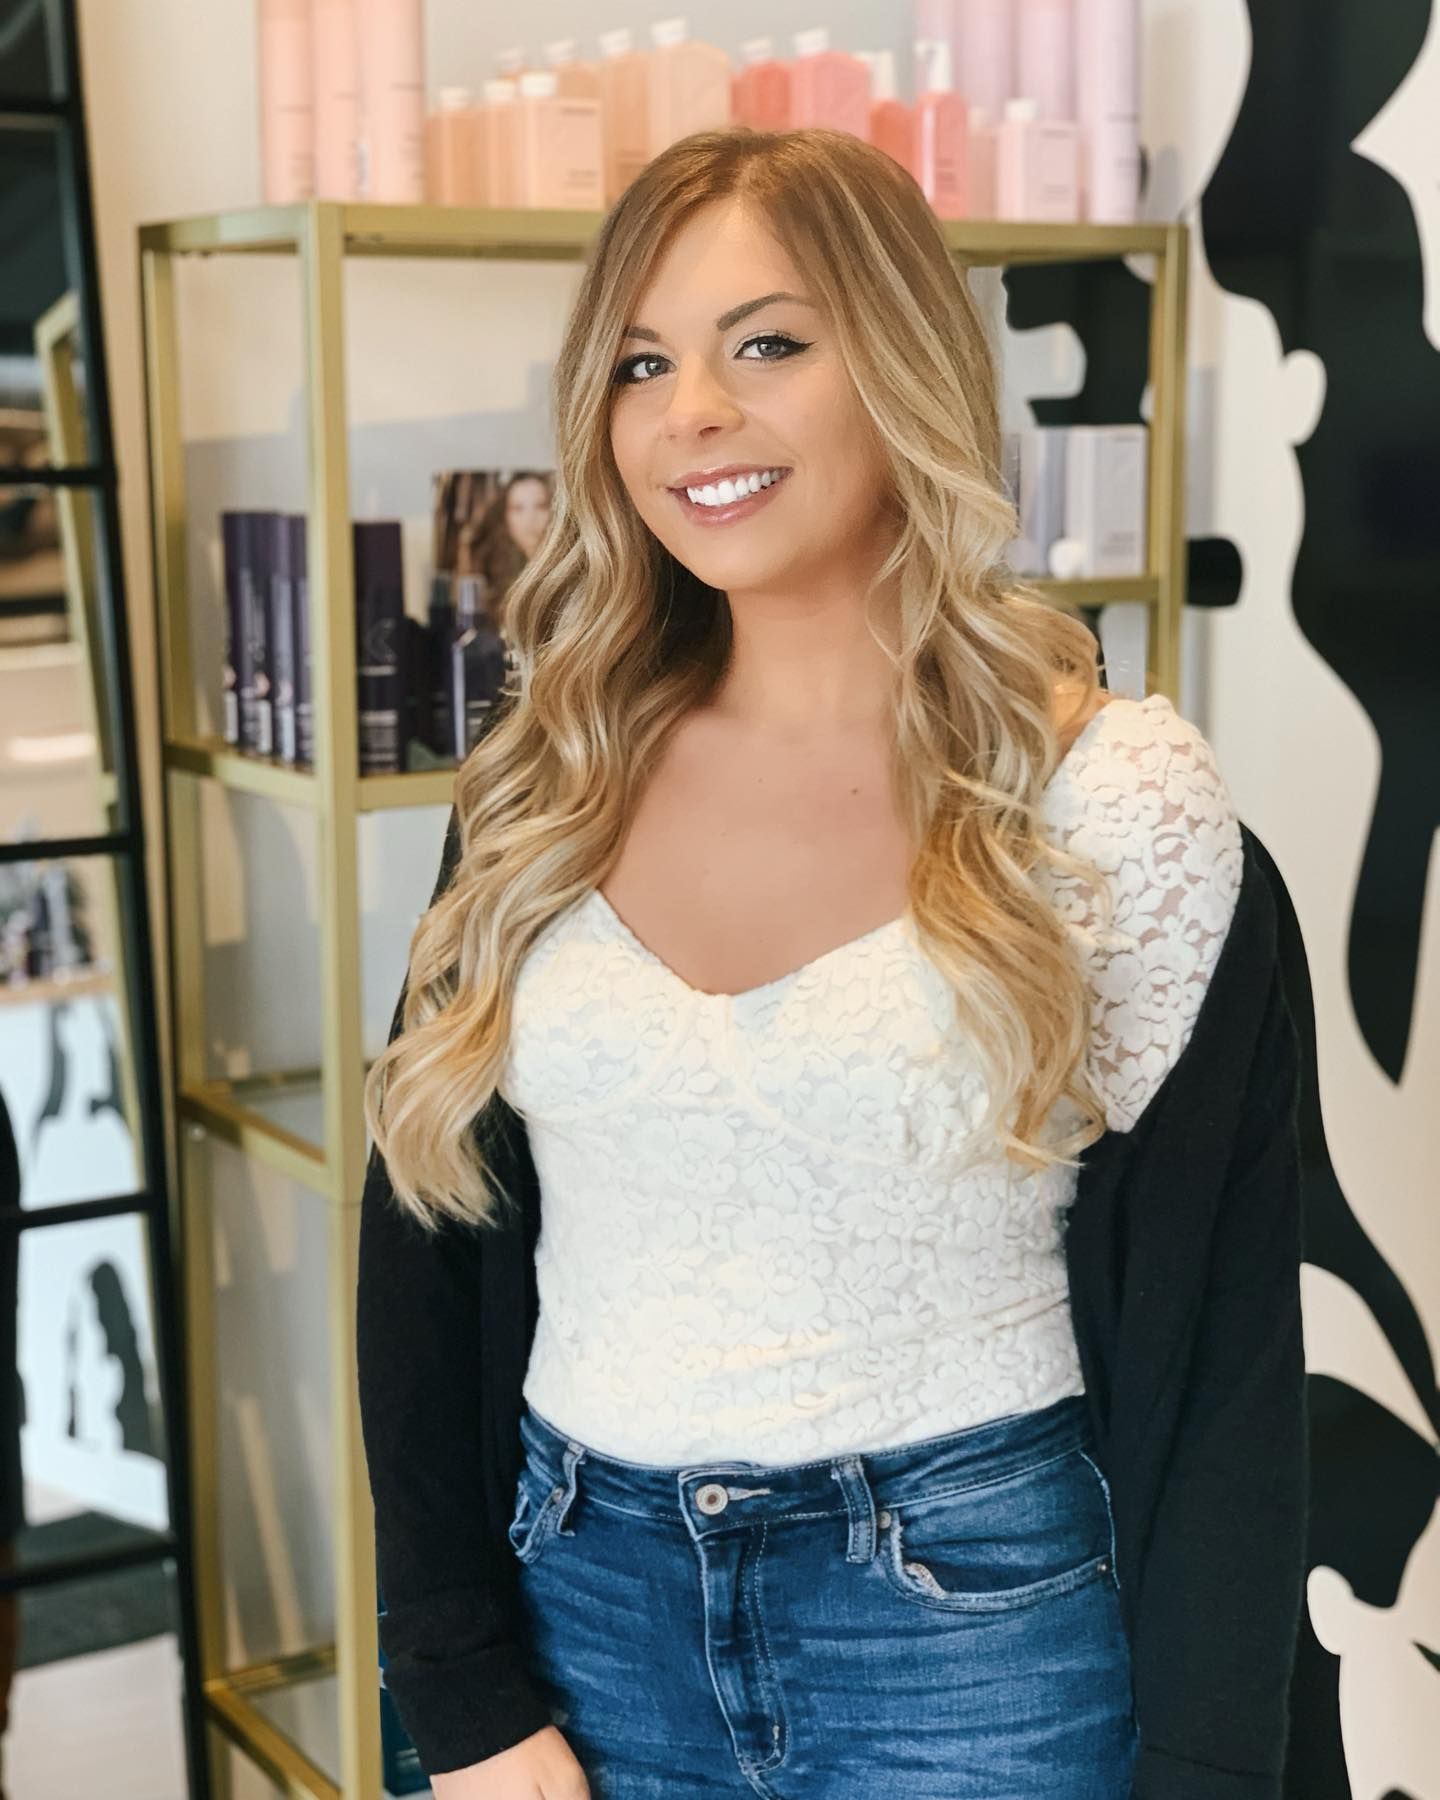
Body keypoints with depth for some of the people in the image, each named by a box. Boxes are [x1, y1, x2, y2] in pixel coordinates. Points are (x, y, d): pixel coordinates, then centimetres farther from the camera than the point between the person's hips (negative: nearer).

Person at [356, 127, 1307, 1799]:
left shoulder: (1112, 795, -10)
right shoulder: (544, 789, 0)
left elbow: (1213, 1332, -6)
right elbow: (427, 1256, 3)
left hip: (976, 1609, -3)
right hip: (589, 1595, 3)